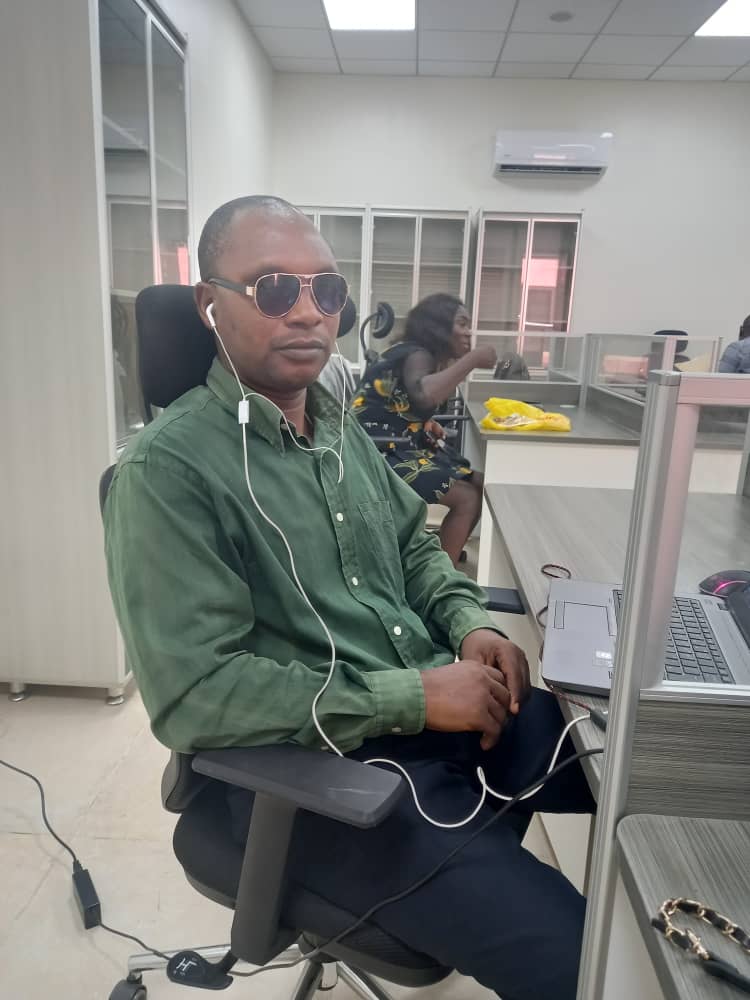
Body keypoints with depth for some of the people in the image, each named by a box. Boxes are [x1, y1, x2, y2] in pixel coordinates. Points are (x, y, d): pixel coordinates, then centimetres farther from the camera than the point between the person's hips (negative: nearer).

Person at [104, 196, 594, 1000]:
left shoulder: (339, 425, 9)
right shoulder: (165, 471, -16)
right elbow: (193, 691, -21)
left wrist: (468, 625, -3)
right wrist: (412, 698, -21)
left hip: (440, 712, 8)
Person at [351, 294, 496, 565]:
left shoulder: (427, 357, 12)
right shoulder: (416, 355, -17)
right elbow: (424, 395, -41)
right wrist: (473, 359, -30)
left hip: (406, 447, 10)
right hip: (379, 454, -10)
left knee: (480, 486, 10)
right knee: (467, 499, -15)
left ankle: (448, 552, 25)